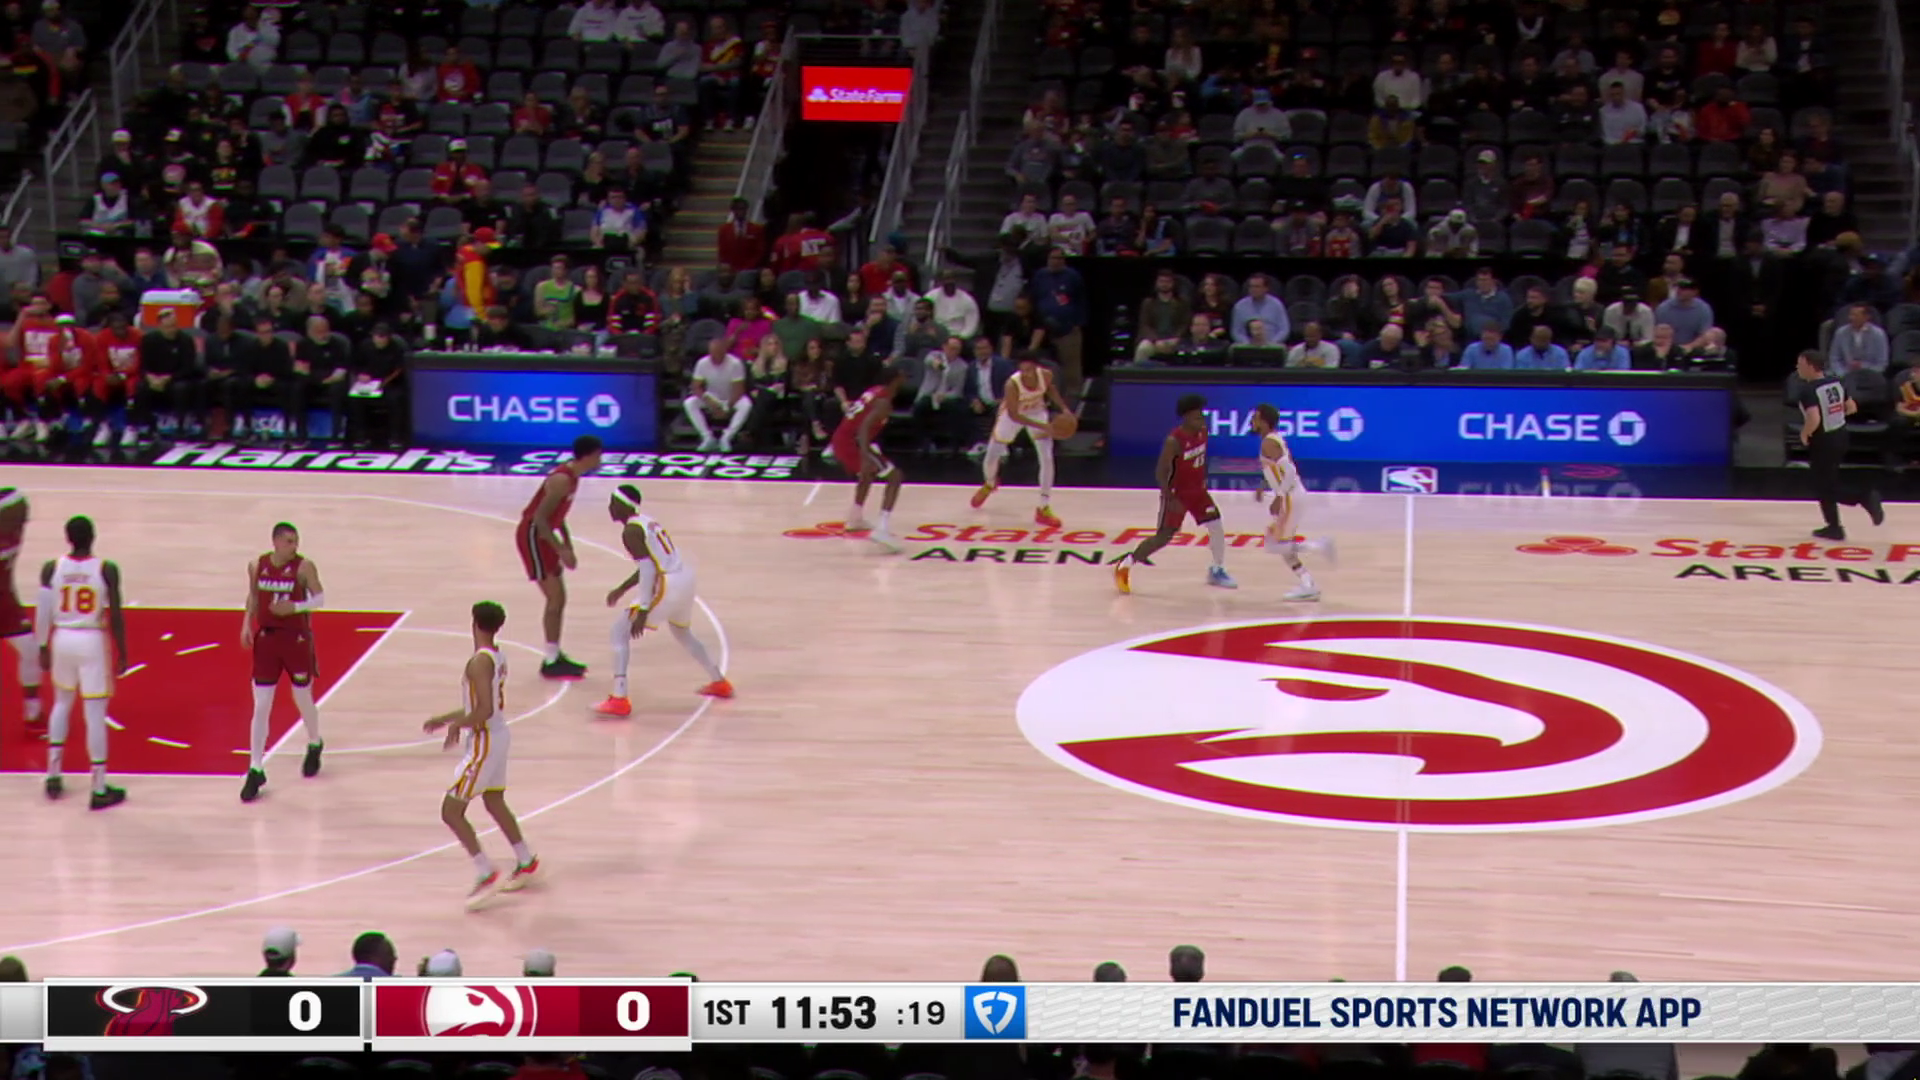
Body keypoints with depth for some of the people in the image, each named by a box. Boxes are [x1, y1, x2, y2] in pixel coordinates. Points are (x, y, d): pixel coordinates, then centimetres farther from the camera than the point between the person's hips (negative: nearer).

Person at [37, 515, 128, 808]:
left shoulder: (51, 569, -6)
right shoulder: (106, 570, -13)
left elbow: (43, 613, -3)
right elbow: (116, 616, -10)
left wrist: (43, 647, 9)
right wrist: (122, 653, 0)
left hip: (62, 640, 3)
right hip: (93, 642, -3)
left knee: (62, 703, 24)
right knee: (95, 714, 2)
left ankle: (53, 776, 25)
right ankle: (100, 790, 6)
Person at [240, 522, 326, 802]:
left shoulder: (304, 567, -11)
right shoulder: (257, 566, -2)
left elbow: (320, 599, -9)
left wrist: (296, 607, -26)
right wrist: (247, 623, 1)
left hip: (296, 639, -2)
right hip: (266, 638, 2)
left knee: (303, 699, 13)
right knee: (261, 707, -1)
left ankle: (314, 746, 43)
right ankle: (255, 771, 3)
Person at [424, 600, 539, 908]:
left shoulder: (479, 661, -22)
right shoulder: (497, 658, 7)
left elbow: (483, 711, -28)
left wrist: (457, 725, -13)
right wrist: (447, 718, 20)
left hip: (484, 742, -10)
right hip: (499, 736, 10)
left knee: (451, 811, -5)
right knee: (494, 803, 25)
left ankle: (486, 873, -7)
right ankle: (526, 863, 37)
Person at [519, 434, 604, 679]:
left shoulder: (571, 476, 7)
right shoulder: (562, 480, -24)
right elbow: (539, 517, -26)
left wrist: (567, 544, 16)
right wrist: (561, 549, -24)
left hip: (543, 535, 10)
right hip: (532, 535, -10)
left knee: (559, 599, 13)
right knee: (555, 598, -8)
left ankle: (555, 656, 21)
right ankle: (550, 662, -4)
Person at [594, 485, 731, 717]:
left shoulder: (631, 531, -10)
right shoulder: (648, 522, 19)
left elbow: (648, 569, -19)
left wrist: (643, 611, -21)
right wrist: (622, 589, 32)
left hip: (667, 585, -9)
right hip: (685, 578, 9)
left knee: (620, 631, -3)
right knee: (683, 634, 34)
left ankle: (619, 700, -11)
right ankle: (719, 683, 44)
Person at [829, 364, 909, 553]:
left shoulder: (875, 391, 13)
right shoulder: (883, 401, -15)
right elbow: (864, 426, -29)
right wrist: (866, 456, -40)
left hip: (840, 440, 10)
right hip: (851, 442, -10)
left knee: (868, 472, 36)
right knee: (895, 477, -10)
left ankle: (855, 518, 48)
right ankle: (881, 530, -24)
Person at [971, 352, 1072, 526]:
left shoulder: (1046, 375, -26)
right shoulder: (1012, 384, -38)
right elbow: (1014, 415, -32)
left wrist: (1063, 408, -8)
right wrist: (1042, 427, -39)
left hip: (1037, 412, 2)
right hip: (1013, 415, -2)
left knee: (1047, 459, -12)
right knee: (991, 458, 9)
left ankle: (1044, 509, -3)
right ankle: (990, 485, 48)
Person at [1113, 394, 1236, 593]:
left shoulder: (1202, 432, -5)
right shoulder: (1174, 441, -26)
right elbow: (1161, 471, -23)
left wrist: (1203, 479, 15)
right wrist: (1170, 500, -28)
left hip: (1197, 491, 7)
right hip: (1177, 494, -7)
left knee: (1217, 528, 1)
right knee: (1164, 537, -6)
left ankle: (1217, 571, 19)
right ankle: (1126, 564, 7)